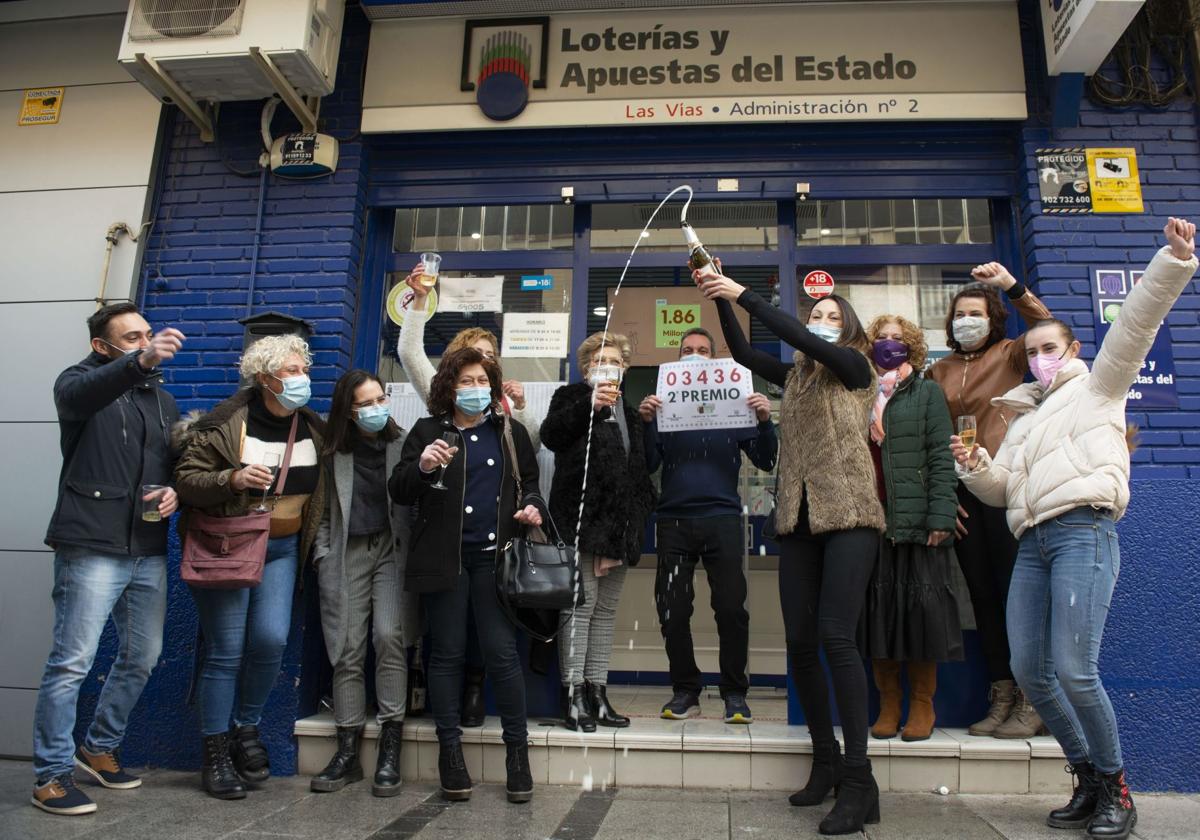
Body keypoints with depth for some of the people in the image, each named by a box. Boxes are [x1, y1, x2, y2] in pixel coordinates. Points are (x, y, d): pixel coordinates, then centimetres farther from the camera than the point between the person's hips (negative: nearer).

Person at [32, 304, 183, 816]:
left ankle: (99, 749, 31)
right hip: (92, 548, -6)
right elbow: (80, 395, -28)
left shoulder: (162, 400, 17)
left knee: (143, 657, 12)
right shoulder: (80, 381, -1)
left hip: (148, 552, 6)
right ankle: (52, 775, 11)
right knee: (72, 662, -3)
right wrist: (141, 361, -46)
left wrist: (175, 492, -1)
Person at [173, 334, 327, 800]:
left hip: (282, 548, 4)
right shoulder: (226, 423, -13)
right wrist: (232, 478, -29)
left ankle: (247, 728, 19)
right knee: (225, 650, -1)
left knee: (271, 639, -7)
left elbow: (320, 487, 16)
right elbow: (185, 478, -13)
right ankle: (216, 752, 15)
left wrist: (312, 542, 6)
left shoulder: (313, 427, 4)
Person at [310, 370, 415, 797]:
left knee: (389, 636, -16)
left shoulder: (403, 445, -1)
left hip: (392, 549, -2)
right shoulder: (333, 453, 4)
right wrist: (323, 552, 3)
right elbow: (324, 509, 10)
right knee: (348, 649, 2)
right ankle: (347, 750, 13)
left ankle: (389, 749, -5)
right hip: (347, 554, 2)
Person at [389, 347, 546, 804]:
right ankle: (450, 749, 19)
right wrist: (422, 467, -20)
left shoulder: (511, 431, 11)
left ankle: (517, 749, 11)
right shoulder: (426, 431, 5)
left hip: (494, 555, 1)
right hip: (444, 557, 0)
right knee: (447, 652, 7)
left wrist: (533, 506, -1)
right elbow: (399, 492, 0)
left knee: (502, 651, -1)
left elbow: (529, 481, 20)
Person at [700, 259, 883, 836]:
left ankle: (859, 782, -7)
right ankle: (826, 761, 17)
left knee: (836, 638, -15)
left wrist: (744, 295, -12)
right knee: (800, 642, 3)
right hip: (799, 518, 5)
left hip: (848, 516, -5)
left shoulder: (854, 367, 3)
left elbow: (802, 341, -12)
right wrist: (719, 299, -5)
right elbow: (743, 353, 7)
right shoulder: (795, 376, 16)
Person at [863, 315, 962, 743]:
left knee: (921, 609, 1)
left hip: (916, 520, -2)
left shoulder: (926, 393, 8)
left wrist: (940, 516, -10)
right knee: (879, 612, 4)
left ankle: (922, 704, 15)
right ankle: (888, 703, 16)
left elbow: (941, 458, -1)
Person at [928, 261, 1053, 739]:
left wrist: (1013, 287, -21)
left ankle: (1032, 703, 7)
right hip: (961, 493, 4)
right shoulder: (939, 372, 14)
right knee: (982, 595, 8)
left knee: (1015, 591, -4)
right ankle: (1001, 699, 18)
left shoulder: (1009, 356, 6)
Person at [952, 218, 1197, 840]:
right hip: (1031, 544, 6)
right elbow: (1002, 488, 24)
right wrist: (975, 466, 4)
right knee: (1029, 671, -1)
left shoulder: (1095, 389, 15)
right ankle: (1088, 777, 17)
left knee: (1073, 669, -16)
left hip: (1082, 532, -6)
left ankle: (1114, 788, 5)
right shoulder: (1023, 420, 29)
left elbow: (1136, 323, -1)